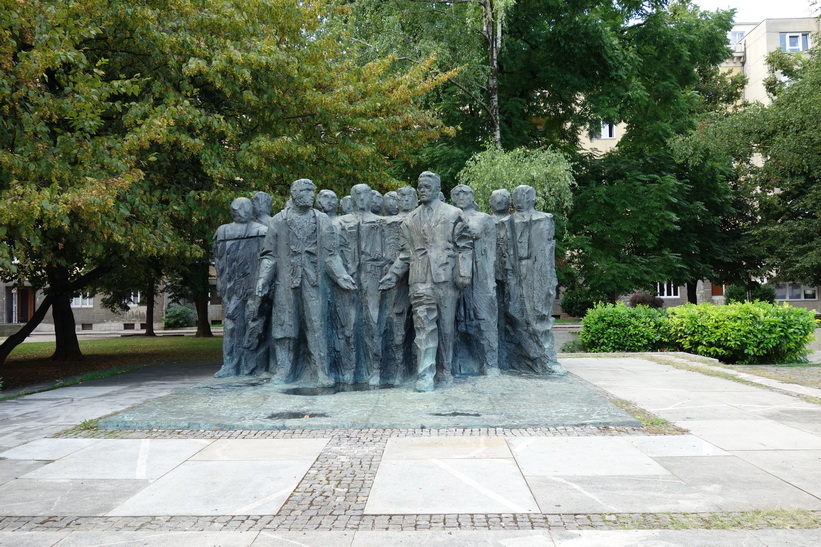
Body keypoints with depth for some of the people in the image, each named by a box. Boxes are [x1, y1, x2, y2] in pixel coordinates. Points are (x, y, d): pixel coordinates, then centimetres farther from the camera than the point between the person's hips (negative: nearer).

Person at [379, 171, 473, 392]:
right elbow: (405, 253, 17)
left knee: (446, 325, 6)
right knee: (424, 326, -7)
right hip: (421, 280, 1)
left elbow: (465, 246, 4)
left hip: (446, 277, -1)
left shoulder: (453, 214, 8)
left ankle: (445, 370, 20)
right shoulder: (411, 220, 16)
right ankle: (425, 376, -7)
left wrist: (464, 273, -6)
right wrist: (393, 275, 5)